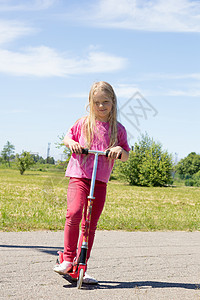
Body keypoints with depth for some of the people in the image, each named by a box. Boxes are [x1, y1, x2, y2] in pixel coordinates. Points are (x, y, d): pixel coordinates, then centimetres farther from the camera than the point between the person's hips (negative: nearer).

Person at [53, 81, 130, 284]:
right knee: (73, 213, -23)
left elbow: (126, 157, 11)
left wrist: (120, 150, -12)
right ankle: (68, 259, -10)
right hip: (79, 176, -2)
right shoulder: (83, 124, 6)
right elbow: (67, 138, 19)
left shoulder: (118, 129, 8)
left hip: (100, 181, 2)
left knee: (90, 224, 4)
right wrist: (71, 143, -5)